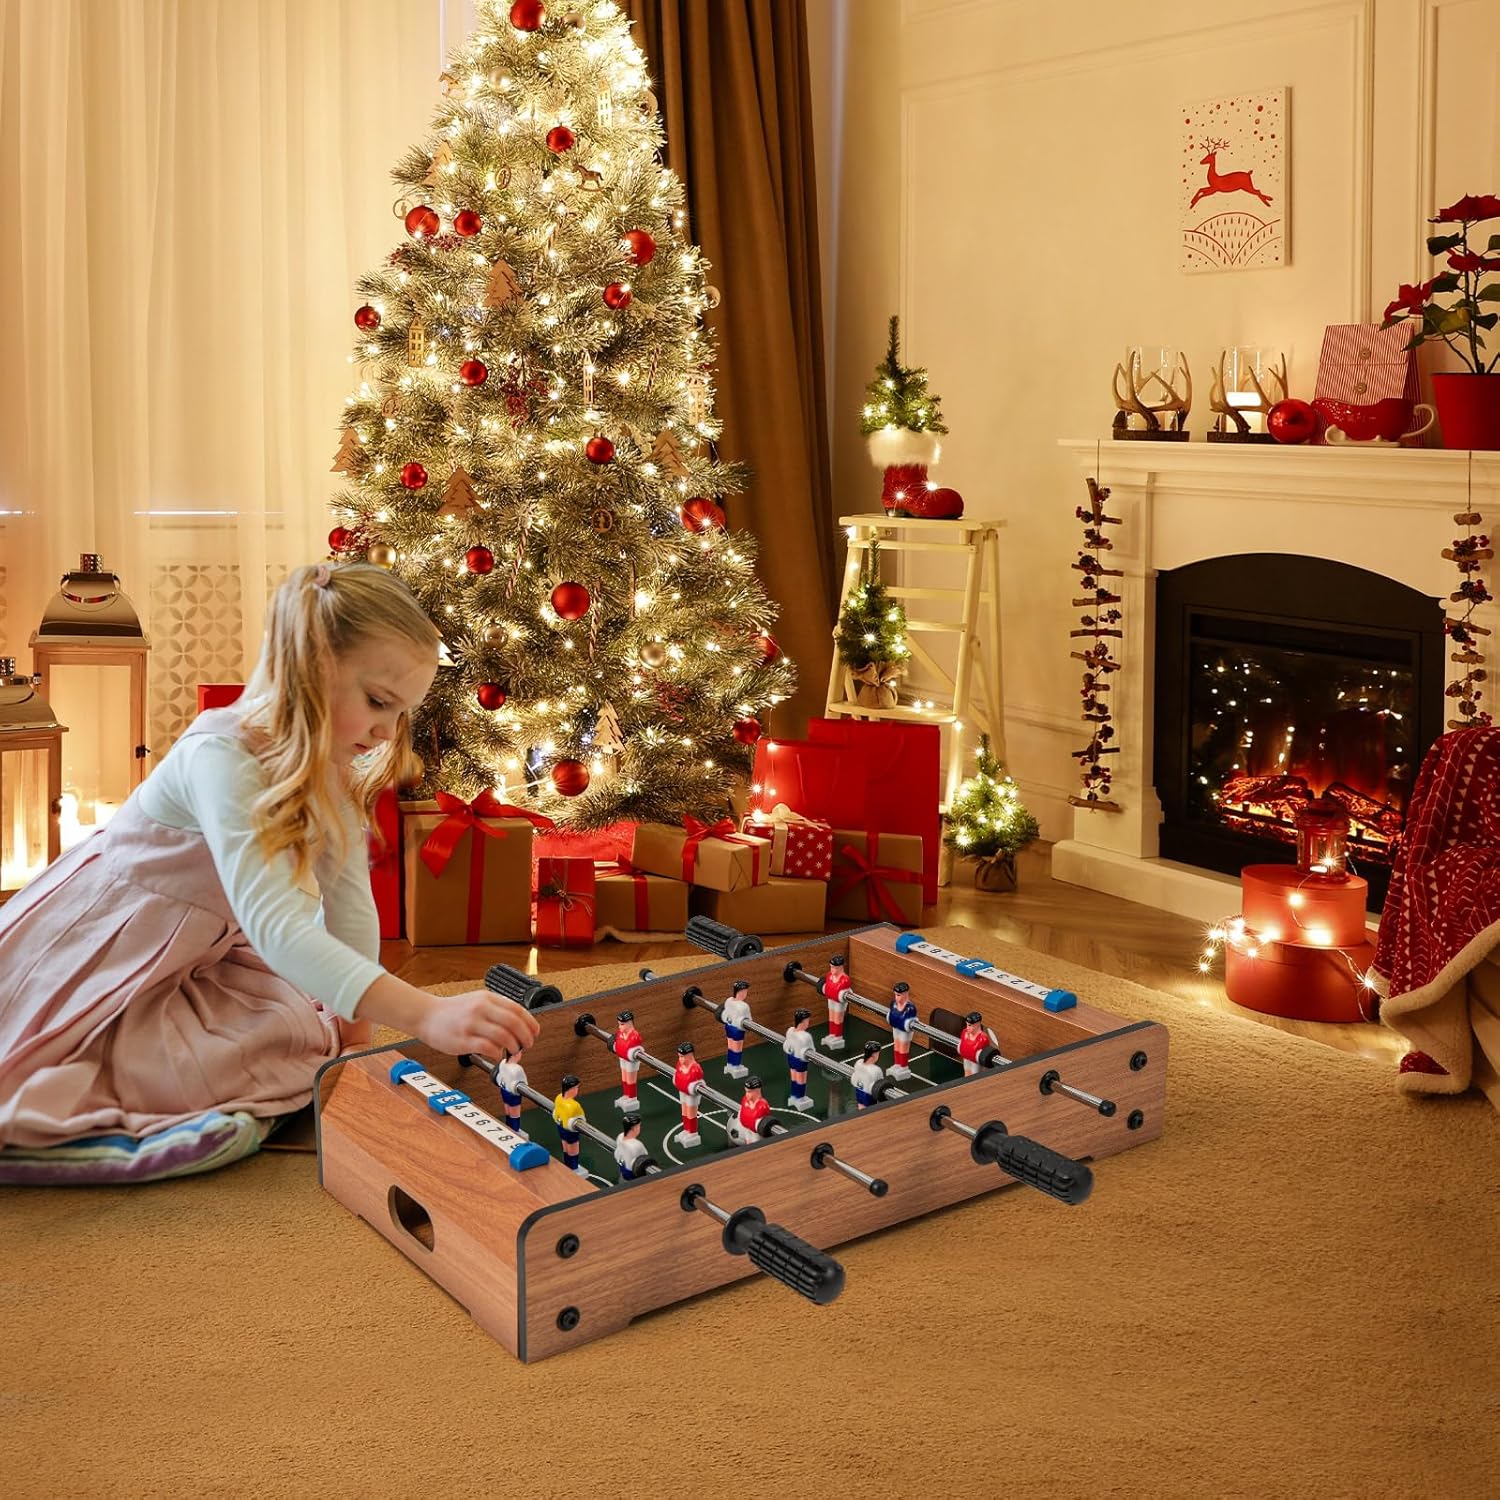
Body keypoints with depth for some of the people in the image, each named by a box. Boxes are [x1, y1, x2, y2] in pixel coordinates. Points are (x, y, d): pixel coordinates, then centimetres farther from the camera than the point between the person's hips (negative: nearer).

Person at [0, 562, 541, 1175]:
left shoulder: (331, 764, -7)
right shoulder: (219, 758, -34)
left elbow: (348, 901, -5)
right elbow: (275, 925, -45)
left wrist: (353, 1022, -12)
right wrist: (424, 1014, -53)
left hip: (197, 957, 8)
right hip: (93, 958, -8)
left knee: (304, 1034, -4)